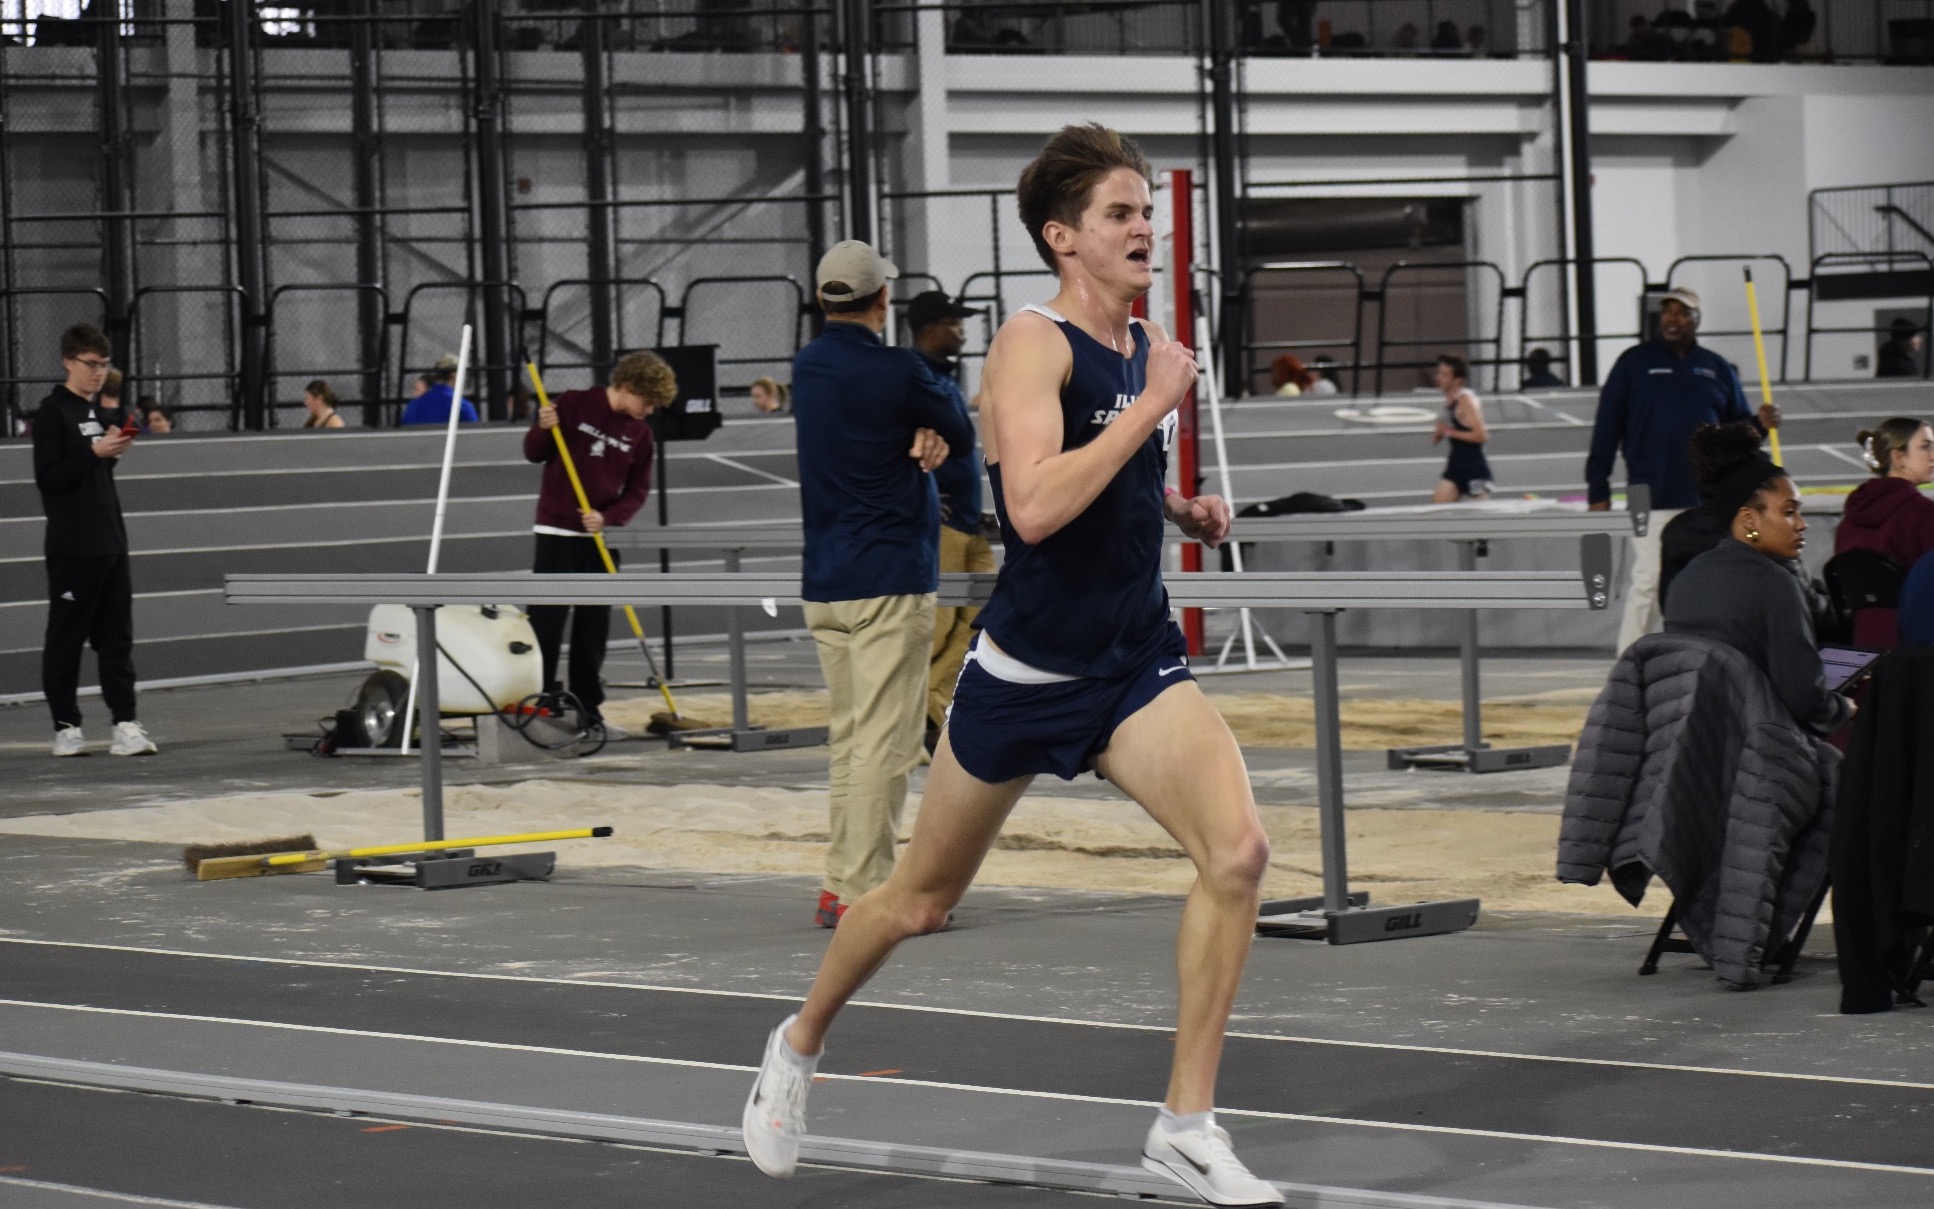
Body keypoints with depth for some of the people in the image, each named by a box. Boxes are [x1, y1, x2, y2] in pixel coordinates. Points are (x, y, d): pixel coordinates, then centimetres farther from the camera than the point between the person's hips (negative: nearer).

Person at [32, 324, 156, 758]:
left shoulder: (95, 411, 16)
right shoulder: (52, 412, -7)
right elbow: (48, 478, -15)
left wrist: (113, 452, 9)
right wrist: (95, 452, -21)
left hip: (110, 543, 7)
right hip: (72, 547, -7)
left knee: (116, 637, 3)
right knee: (66, 638, 0)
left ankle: (125, 723, 1)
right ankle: (66, 726, 5)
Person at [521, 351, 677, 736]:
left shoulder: (640, 432, 4)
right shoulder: (572, 406, -6)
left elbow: (637, 490, 5)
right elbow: (534, 454, 1)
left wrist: (608, 517, -12)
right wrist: (544, 429, -20)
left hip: (601, 538, 4)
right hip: (557, 533, -4)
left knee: (594, 630, 6)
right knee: (546, 624, -5)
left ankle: (589, 712, 12)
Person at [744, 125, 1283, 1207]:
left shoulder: (1150, 347, 6)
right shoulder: (1035, 344, -17)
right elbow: (1034, 505, -33)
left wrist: (1182, 510, 8)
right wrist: (1155, 404, -27)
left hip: (1137, 663, 5)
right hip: (1026, 672, -5)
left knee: (1238, 850, -20)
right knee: (922, 901, 13)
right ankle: (802, 1043, 42)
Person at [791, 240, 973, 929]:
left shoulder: (807, 369, 10)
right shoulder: (898, 371, -13)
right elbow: (964, 434, 0)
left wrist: (925, 434, -10)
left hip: (823, 584, 8)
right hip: (890, 581, -8)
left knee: (849, 738, 14)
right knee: (884, 741, -7)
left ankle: (839, 887, 16)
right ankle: (862, 892, -10)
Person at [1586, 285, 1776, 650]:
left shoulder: (1717, 369, 12)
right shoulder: (1635, 363, 3)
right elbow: (1607, 428, 1)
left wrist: (1760, 424, -7)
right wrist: (1598, 490, -4)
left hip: (1710, 499, 3)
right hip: (1652, 499, -3)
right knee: (1649, 581, -7)